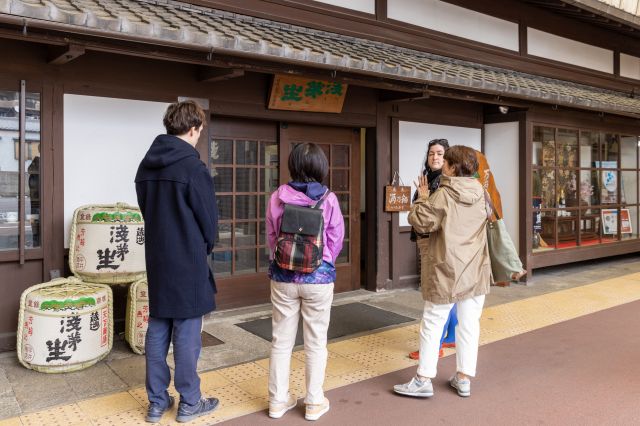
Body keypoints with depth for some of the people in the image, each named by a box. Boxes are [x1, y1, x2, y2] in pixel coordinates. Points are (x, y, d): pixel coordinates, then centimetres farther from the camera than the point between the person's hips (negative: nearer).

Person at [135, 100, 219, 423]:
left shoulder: (146, 166, 6)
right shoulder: (192, 167, -15)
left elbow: (147, 211, 12)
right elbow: (209, 218, -10)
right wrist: (205, 248, 9)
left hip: (156, 260, 7)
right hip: (188, 263, -7)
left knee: (157, 330, 13)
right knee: (187, 333, 3)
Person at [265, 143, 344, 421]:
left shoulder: (278, 196, -6)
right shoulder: (328, 199, -11)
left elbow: (270, 236, 1)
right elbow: (336, 240, -4)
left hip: (283, 276, 2)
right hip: (319, 277, -2)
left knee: (281, 341, 13)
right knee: (315, 343, 11)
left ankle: (278, 401, 25)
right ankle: (314, 403, 22)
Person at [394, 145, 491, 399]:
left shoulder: (443, 195, -13)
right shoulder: (480, 194, 6)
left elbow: (421, 222, -15)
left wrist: (423, 199, 2)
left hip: (447, 271, -5)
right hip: (476, 271, 5)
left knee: (432, 324, 4)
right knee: (469, 325, 10)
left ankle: (423, 380, 10)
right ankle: (464, 379, 19)